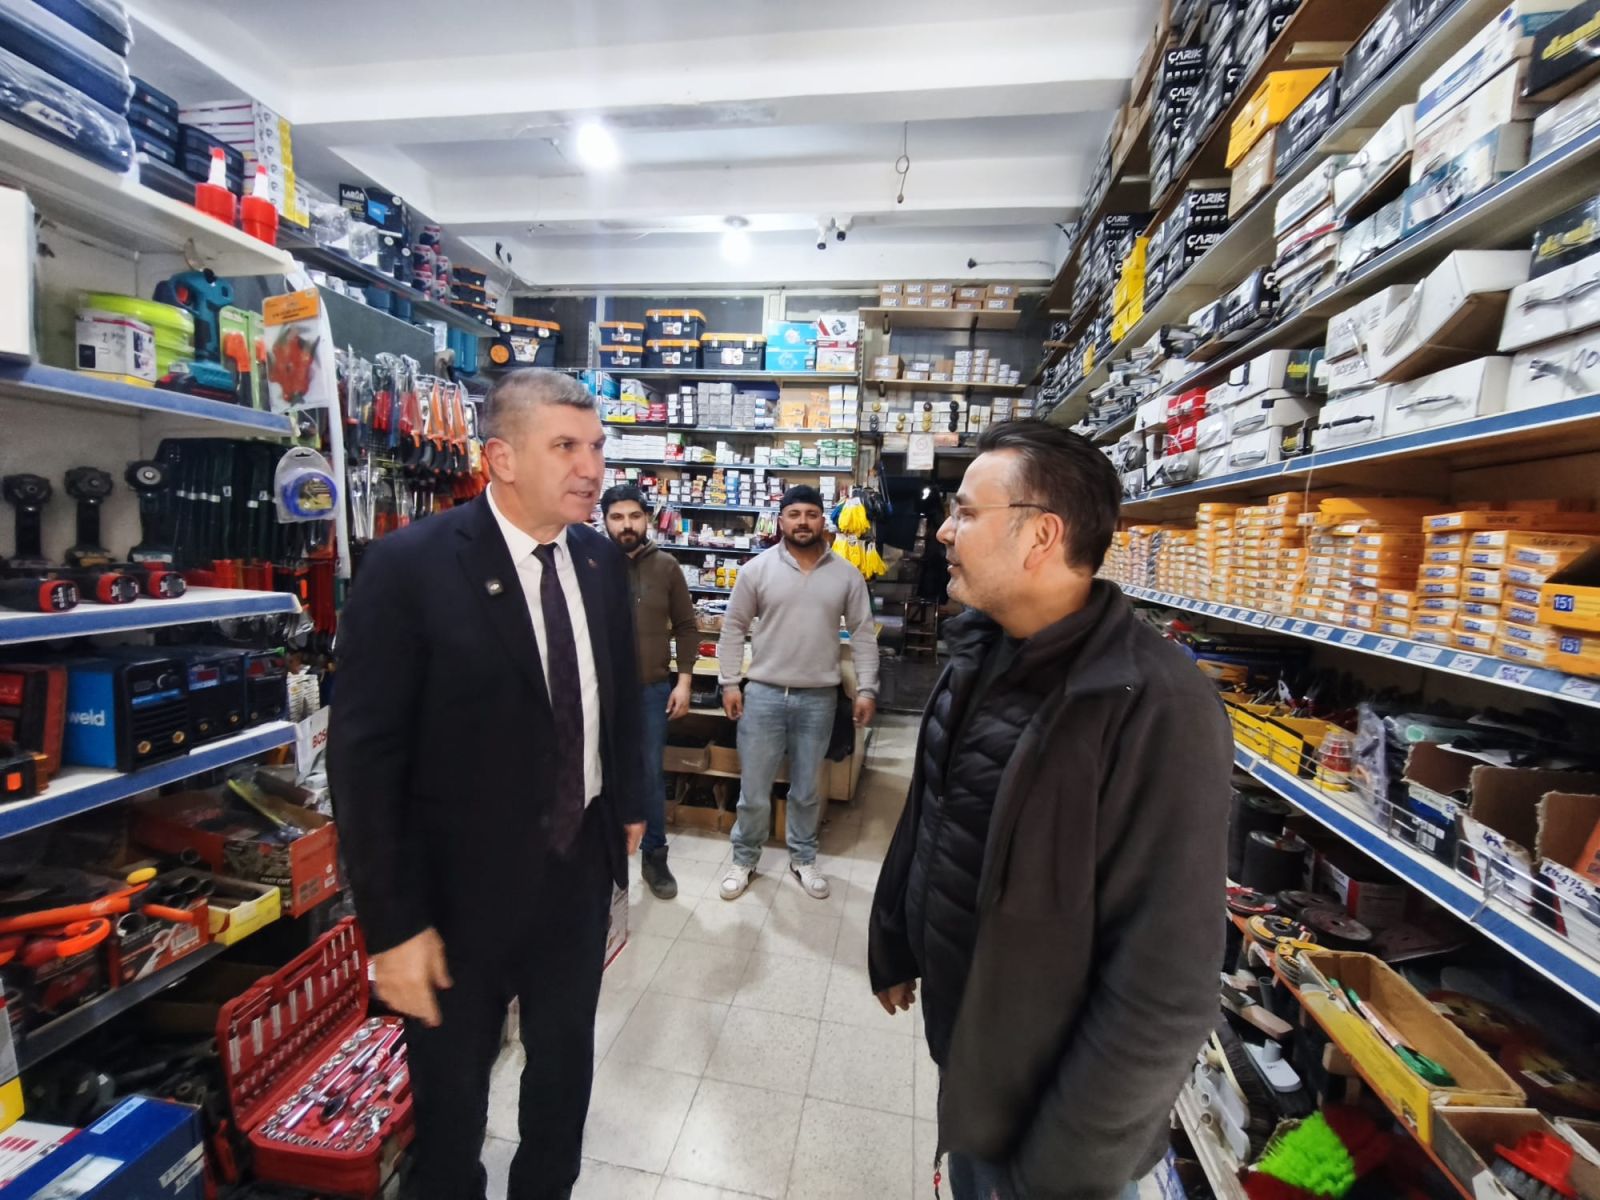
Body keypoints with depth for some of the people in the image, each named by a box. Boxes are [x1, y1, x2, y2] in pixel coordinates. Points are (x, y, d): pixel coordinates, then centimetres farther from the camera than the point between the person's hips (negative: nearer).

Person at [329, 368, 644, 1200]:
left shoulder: (601, 561, -2)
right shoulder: (409, 567, -19)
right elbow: (363, 758, -17)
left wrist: (628, 804, 13)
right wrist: (393, 924, -15)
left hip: (581, 864, 5)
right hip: (464, 884, -4)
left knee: (567, 1062, 27)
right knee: (452, 1090, 23)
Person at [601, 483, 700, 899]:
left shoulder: (666, 566, 0)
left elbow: (686, 627, 5)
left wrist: (684, 680, -2)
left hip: (653, 689, 1)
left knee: (652, 773, 12)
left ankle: (654, 856, 30)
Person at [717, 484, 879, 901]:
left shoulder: (846, 574, 0)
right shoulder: (757, 569, -3)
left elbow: (863, 633, 4)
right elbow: (733, 627, 2)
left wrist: (866, 688, -1)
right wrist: (730, 683, -2)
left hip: (819, 699, 1)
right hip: (763, 694, -1)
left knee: (806, 789, 16)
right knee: (753, 789, 10)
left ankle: (803, 858, 38)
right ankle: (744, 859, 33)